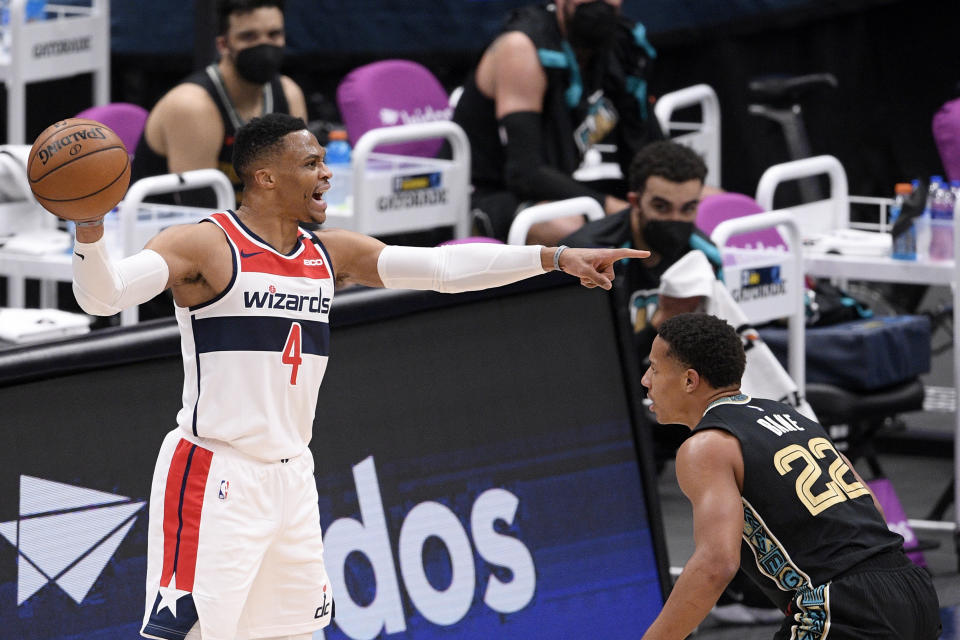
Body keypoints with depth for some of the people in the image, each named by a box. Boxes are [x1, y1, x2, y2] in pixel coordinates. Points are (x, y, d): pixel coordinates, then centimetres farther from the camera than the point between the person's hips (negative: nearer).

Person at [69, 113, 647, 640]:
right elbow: (103, 294, -22)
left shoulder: (332, 254, 10)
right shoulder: (204, 246, -10)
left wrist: (557, 257, 2)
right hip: (215, 479, -7)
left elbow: (444, 267, 8)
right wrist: (90, 229, -43)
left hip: (291, 479, 7)